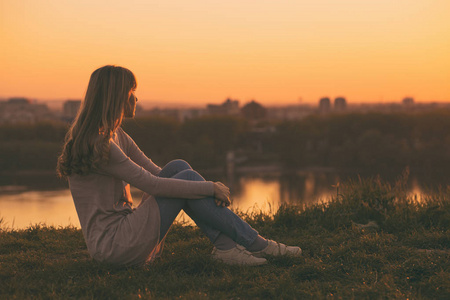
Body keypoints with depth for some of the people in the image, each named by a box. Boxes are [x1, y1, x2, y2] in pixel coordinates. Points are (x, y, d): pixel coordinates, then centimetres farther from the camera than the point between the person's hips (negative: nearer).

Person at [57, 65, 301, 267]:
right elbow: (152, 184, -20)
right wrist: (210, 188, -12)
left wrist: (209, 191, -2)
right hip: (112, 246, -9)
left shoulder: (116, 136, 14)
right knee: (186, 176, -12)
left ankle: (225, 247, -11)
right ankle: (256, 244, -5)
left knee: (178, 167, -2)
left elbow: (157, 174, 12)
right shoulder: (97, 145, -18)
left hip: (125, 229, 9)